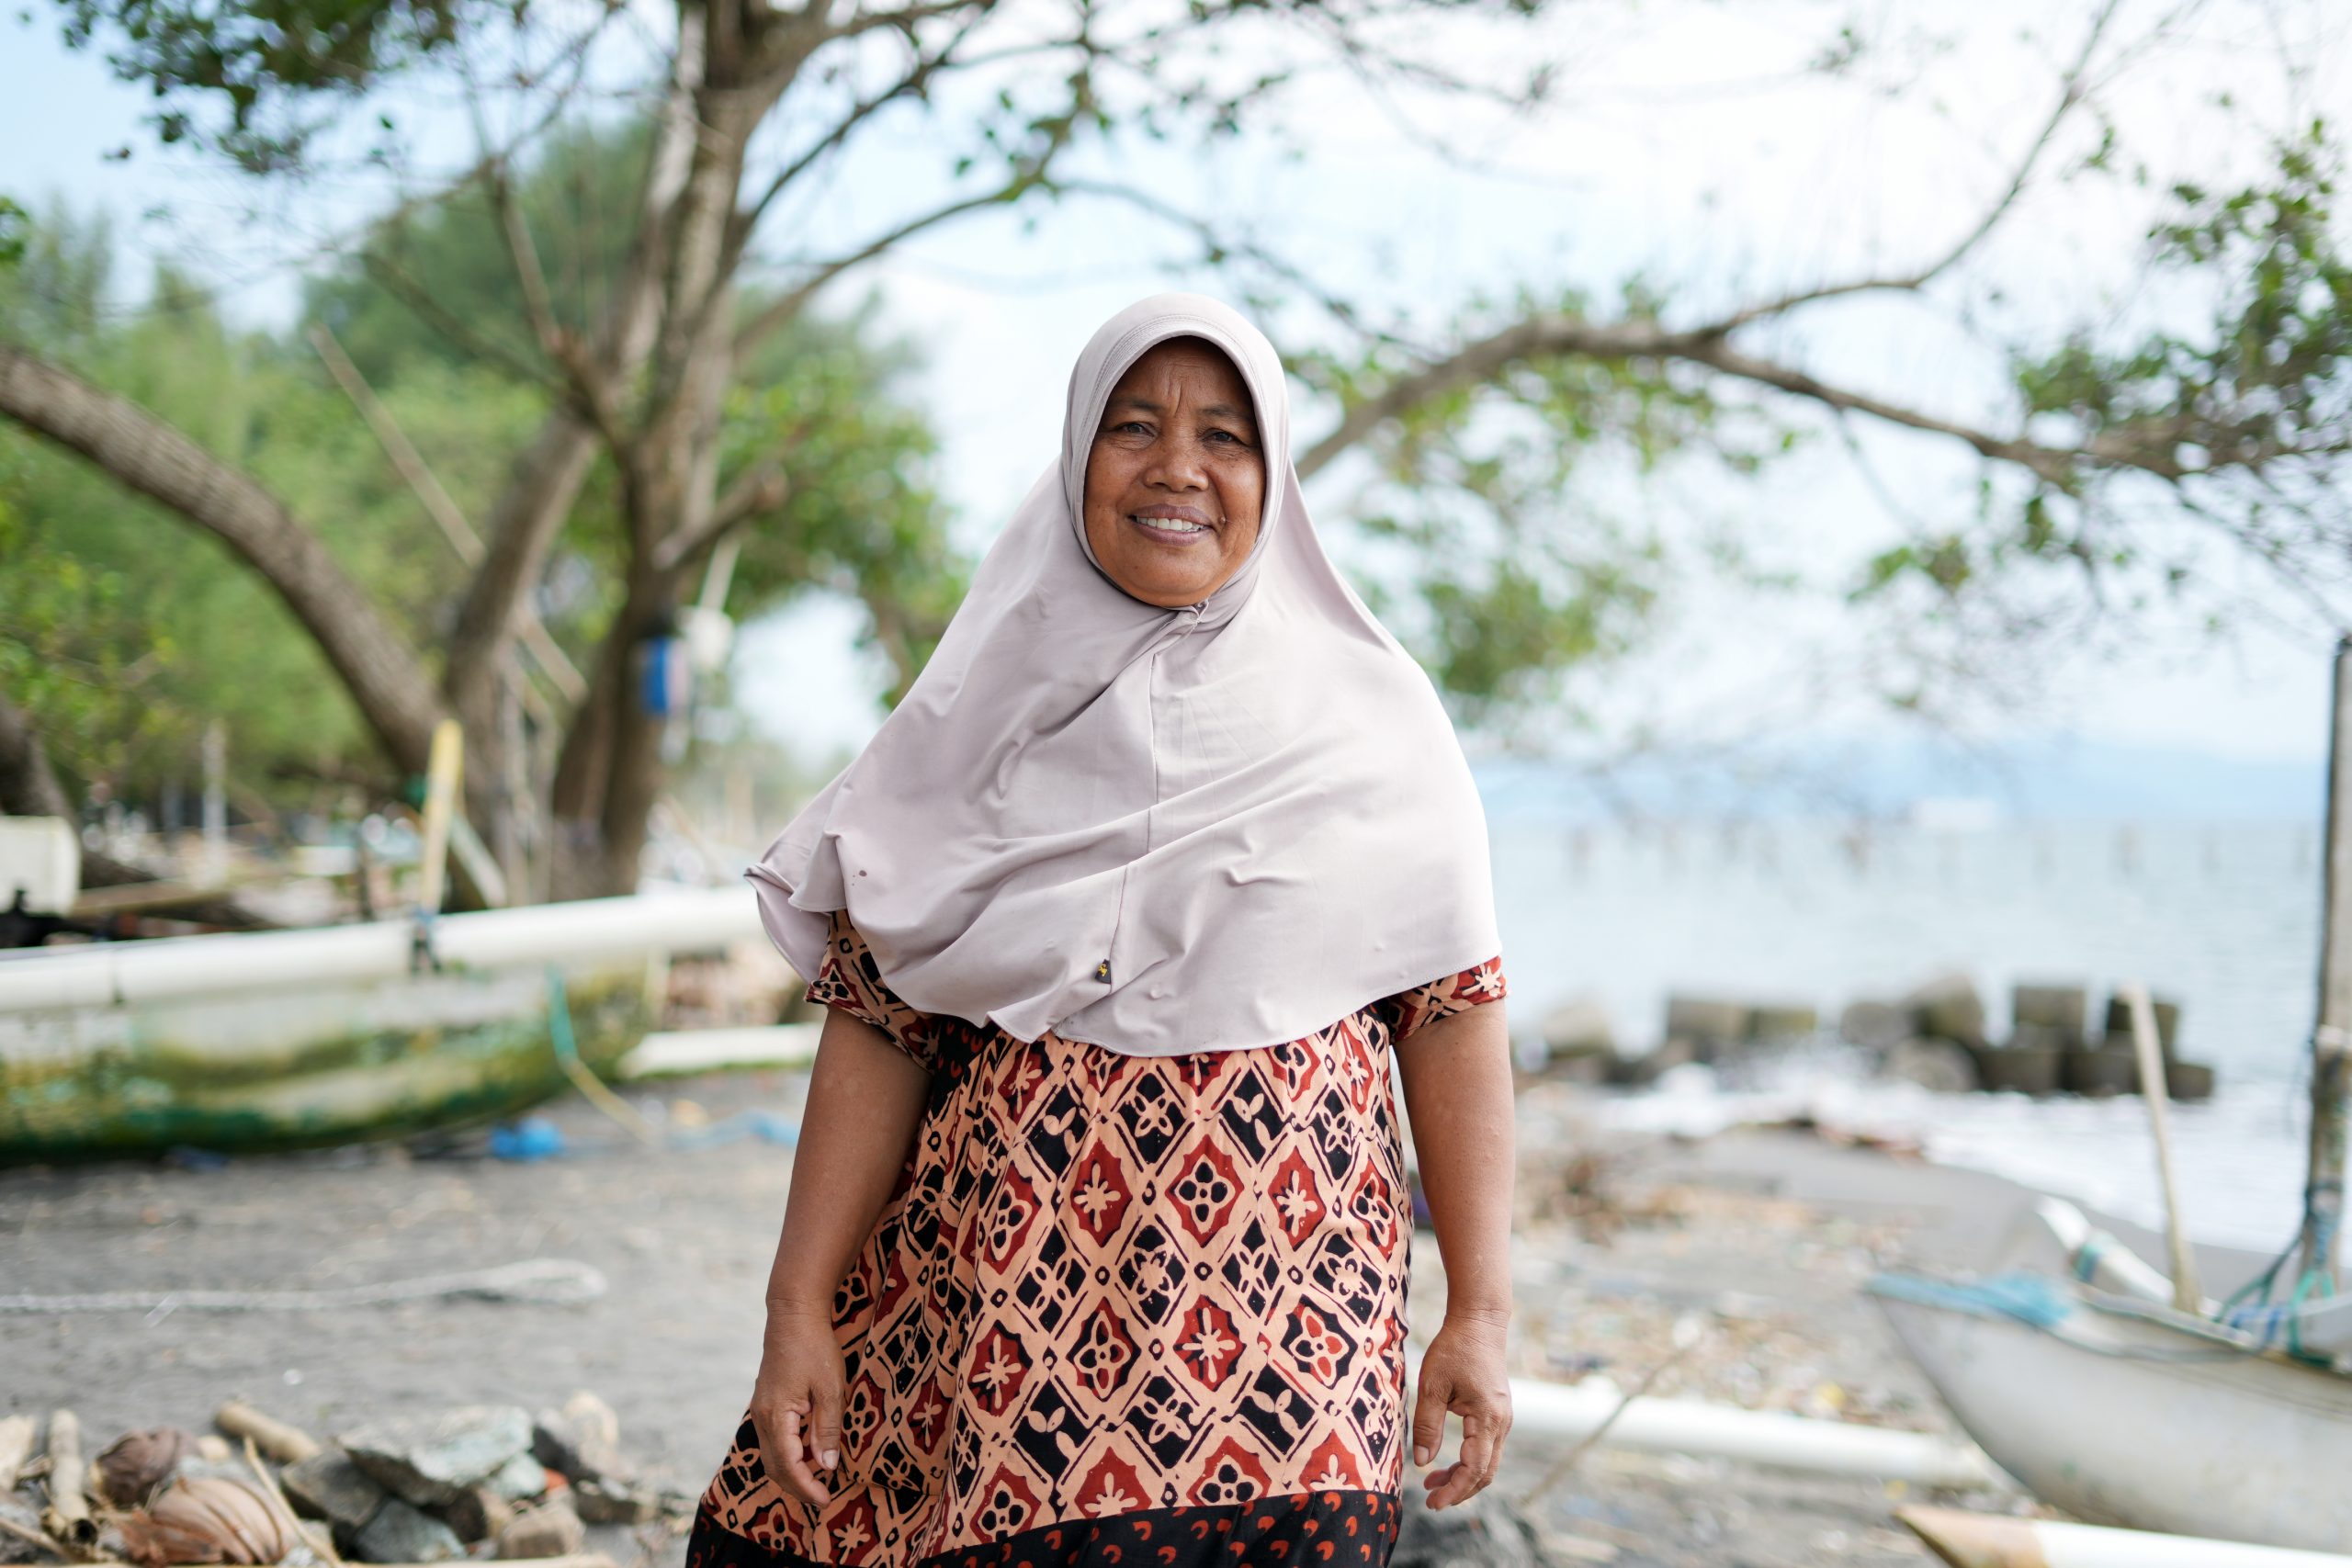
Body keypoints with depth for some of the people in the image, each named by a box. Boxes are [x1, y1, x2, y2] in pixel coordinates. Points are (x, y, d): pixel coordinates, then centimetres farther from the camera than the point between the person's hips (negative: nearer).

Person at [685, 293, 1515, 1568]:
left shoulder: (1369, 718, 2)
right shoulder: (980, 716, 5)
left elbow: (1451, 1009, 1)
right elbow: (876, 1021, 3)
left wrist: (1480, 1311, -3)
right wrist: (798, 1308, -1)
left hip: (1282, 1306, -1)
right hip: (1000, 1291, 1)